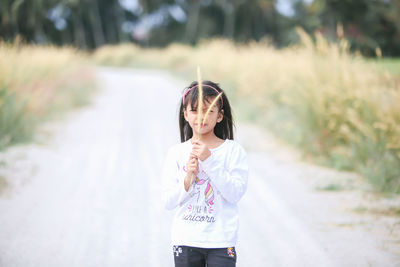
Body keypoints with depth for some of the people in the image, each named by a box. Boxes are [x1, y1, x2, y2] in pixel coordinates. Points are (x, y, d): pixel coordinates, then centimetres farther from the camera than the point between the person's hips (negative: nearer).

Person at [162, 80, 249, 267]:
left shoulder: (233, 151, -2)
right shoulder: (176, 153, 4)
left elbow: (236, 193, -13)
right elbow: (168, 202, 0)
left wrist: (209, 160, -18)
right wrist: (188, 178, -16)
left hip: (220, 242, -2)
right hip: (185, 240, 2)